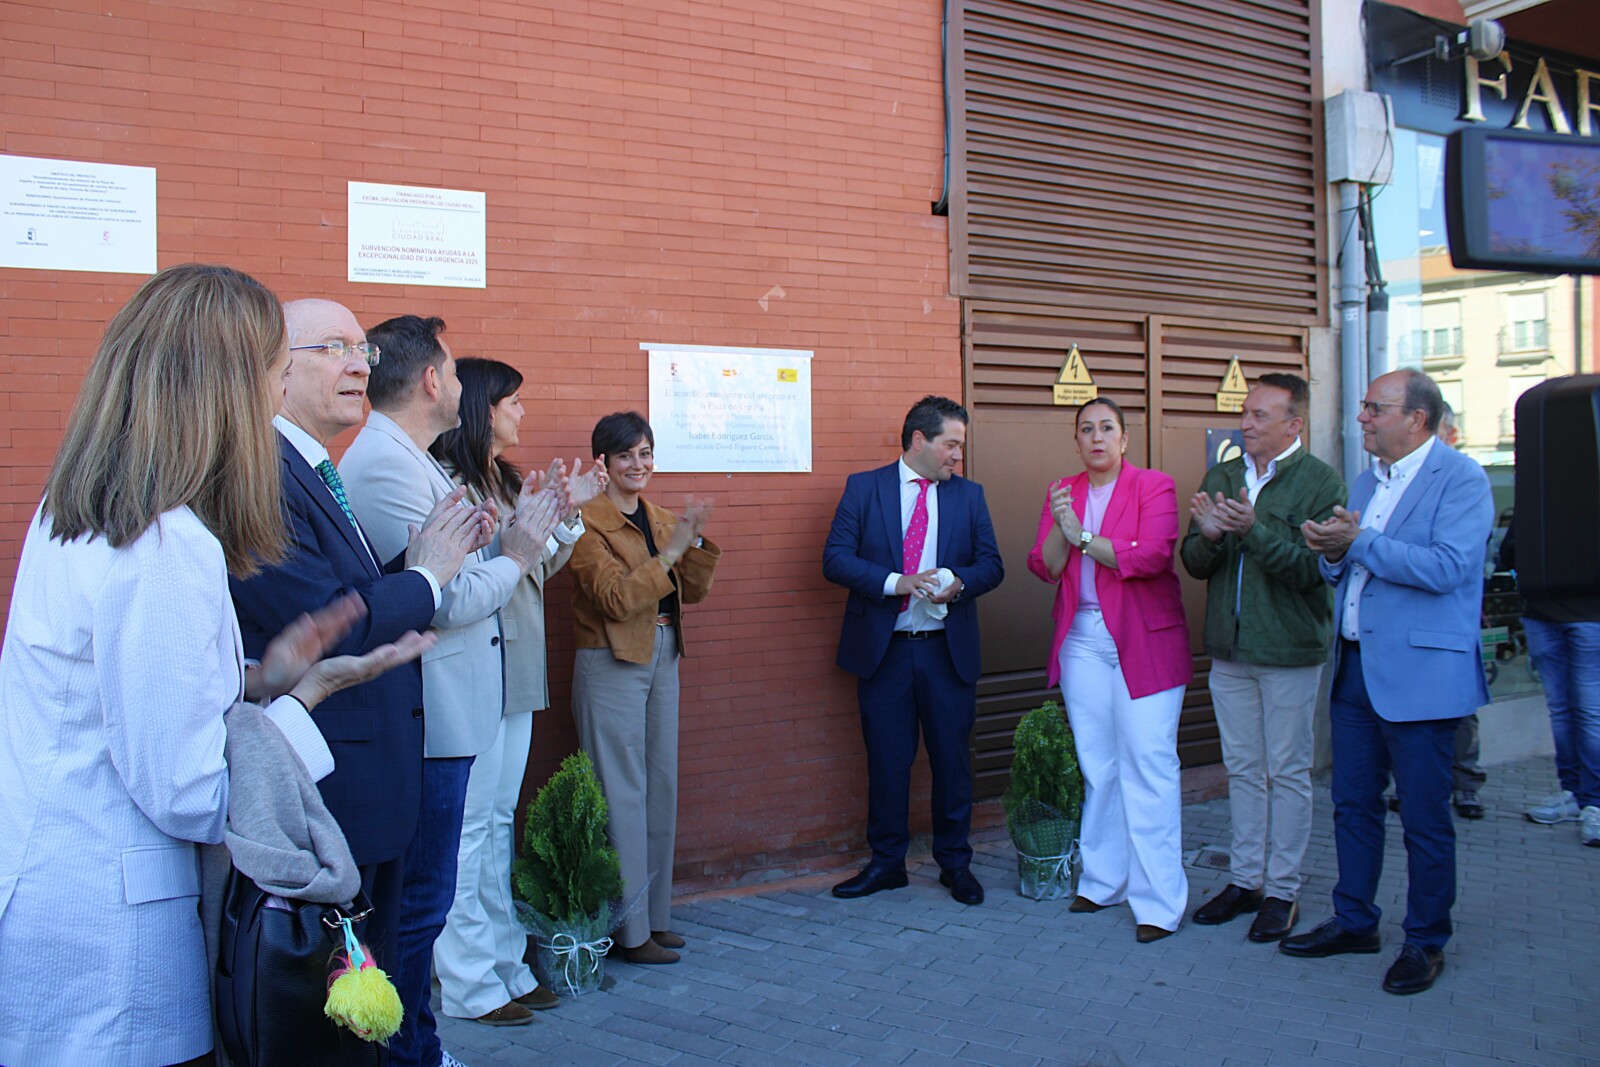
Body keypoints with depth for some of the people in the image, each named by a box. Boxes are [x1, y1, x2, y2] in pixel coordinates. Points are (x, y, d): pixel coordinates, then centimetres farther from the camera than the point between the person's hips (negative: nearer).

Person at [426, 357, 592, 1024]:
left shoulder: (505, 482, 14)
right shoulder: (448, 482, -14)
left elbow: (539, 568, 18)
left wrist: (568, 513, 9)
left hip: (515, 672, 9)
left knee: (500, 820, 14)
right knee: (469, 827, -2)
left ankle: (505, 964, 23)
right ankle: (468, 982, 8)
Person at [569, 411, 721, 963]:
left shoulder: (661, 519, 12)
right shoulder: (587, 522, -10)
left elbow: (693, 591, 8)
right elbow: (617, 598, -18)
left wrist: (696, 541, -7)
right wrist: (670, 552, -22)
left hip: (662, 660, 8)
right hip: (612, 665, -7)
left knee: (662, 790, 11)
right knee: (623, 796, -3)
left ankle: (654, 915, 22)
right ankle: (627, 931, 6)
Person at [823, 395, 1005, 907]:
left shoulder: (969, 495, 9)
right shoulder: (863, 488, 1)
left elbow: (991, 564, 7)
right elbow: (835, 559, -7)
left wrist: (958, 582, -15)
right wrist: (896, 582, -20)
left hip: (949, 651, 2)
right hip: (883, 649, -2)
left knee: (952, 759, 7)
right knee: (886, 760, 6)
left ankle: (955, 862, 22)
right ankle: (887, 862, 21)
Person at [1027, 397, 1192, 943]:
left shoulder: (1154, 487, -1)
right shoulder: (1063, 492, 12)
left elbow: (1152, 555, -16)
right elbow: (1044, 566, 4)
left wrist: (1084, 537, -10)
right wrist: (1061, 526, -14)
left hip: (1144, 642, -4)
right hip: (1083, 641, 4)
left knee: (1147, 764, -7)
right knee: (1096, 764, 7)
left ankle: (1158, 901, -4)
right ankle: (1104, 881, 18)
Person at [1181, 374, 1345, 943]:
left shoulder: (1321, 482, -9)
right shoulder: (1221, 477, 8)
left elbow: (1313, 568, -17)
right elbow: (1194, 563, 7)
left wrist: (1254, 530, -27)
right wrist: (1208, 536, -15)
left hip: (1290, 651, -5)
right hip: (1229, 649, 5)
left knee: (1288, 772, 5)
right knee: (1243, 769, 14)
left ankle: (1282, 890, 16)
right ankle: (1245, 880, 25)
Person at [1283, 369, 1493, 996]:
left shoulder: (1460, 480, -9)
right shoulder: (1367, 482, 16)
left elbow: (1446, 567, -22)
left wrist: (1359, 543, -20)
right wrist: (1333, 555, -3)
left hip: (1419, 674, -8)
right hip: (1354, 669, 8)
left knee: (1424, 817, 3)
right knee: (1353, 804, 14)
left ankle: (1426, 941, 17)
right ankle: (1354, 922, 28)